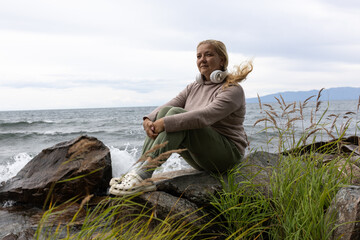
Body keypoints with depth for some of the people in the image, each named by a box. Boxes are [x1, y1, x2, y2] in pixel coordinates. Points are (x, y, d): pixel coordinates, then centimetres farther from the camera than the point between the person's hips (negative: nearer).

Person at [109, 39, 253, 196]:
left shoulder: (233, 90, -11)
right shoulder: (194, 88, 13)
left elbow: (205, 116, -28)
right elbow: (169, 105, -1)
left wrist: (165, 123, -33)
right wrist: (149, 120, -23)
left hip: (228, 153, -7)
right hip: (200, 159, 7)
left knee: (176, 113, -27)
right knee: (165, 111, -15)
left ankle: (145, 172, -39)